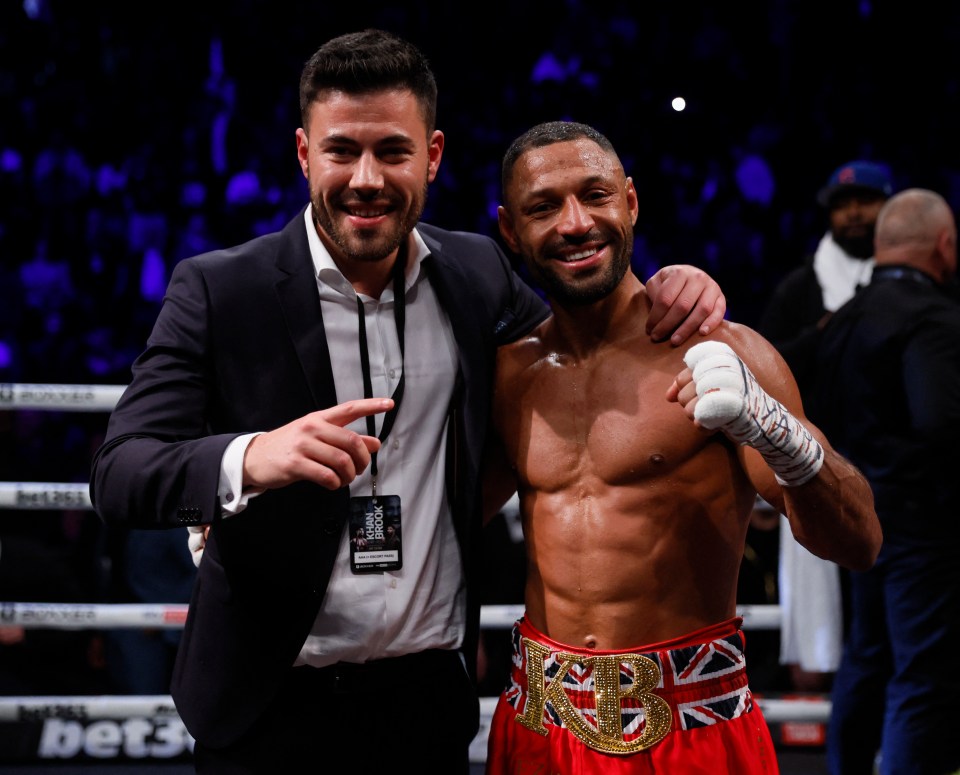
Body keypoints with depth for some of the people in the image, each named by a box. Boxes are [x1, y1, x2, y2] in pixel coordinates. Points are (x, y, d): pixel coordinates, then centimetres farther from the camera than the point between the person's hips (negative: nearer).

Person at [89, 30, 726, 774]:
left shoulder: (477, 272, 1)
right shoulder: (217, 289, -9)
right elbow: (119, 474, -17)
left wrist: (667, 292, -1)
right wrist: (251, 458, -37)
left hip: (431, 695, 3)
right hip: (271, 706, -2)